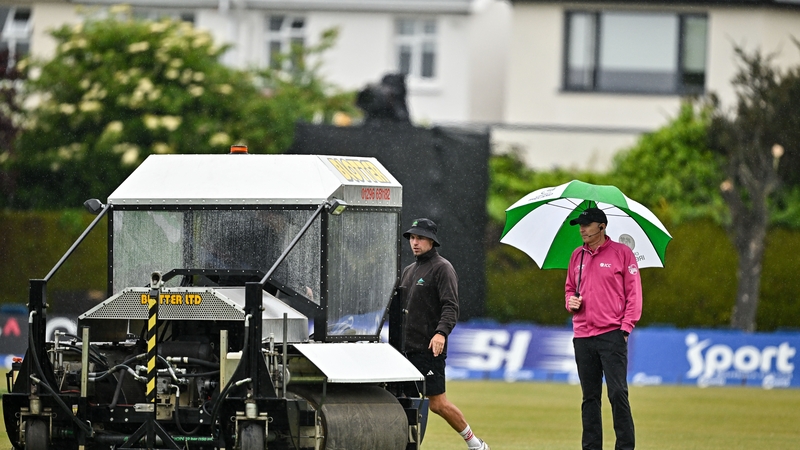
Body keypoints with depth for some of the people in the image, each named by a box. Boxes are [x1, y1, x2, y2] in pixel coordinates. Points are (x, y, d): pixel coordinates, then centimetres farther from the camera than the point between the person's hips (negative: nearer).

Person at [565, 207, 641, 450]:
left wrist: (626, 327, -9)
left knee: (617, 393, -9)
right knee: (589, 397, 7)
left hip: (611, 335, -5)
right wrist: (570, 300, 1)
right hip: (583, 336, 5)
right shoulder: (577, 256, 14)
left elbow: (633, 291, -2)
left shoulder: (621, 253, -1)